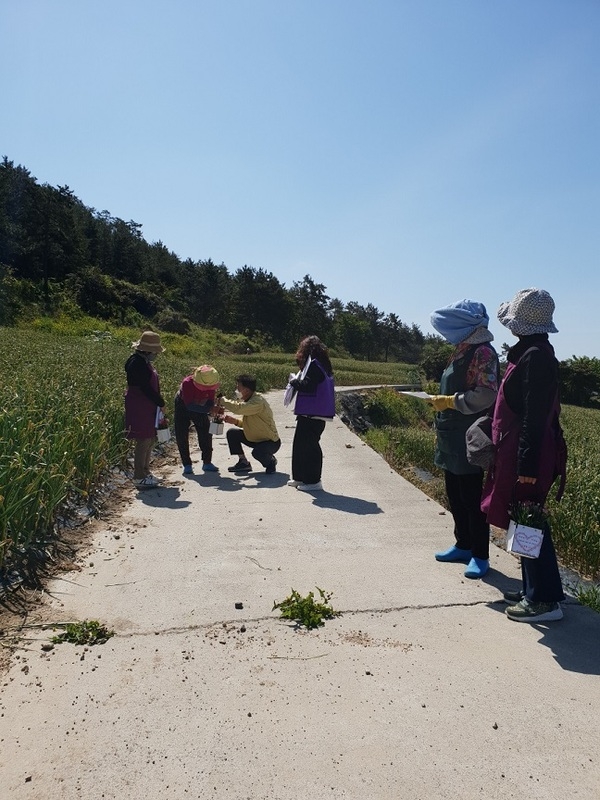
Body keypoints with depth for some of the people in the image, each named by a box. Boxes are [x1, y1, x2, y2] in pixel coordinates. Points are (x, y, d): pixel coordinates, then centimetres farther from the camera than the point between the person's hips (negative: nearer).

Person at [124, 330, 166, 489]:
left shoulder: (145, 362, 14)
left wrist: (159, 402, 7)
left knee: (150, 439, 15)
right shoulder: (136, 363, -18)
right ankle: (139, 477, 1)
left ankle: (145, 472, 25)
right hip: (139, 409, -10)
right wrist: (161, 403, -12)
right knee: (143, 441, -7)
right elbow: (146, 388, -20)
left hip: (148, 408, 10)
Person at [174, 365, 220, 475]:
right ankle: (187, 465, 3)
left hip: (200, 408, 4)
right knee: (182, 436, -7)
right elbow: (189, 405, -41)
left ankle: (207, 463, 9)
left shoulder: (211, 384, -23)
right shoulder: (187, 383, -37)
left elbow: (210, 403, -18)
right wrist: (211, 409, -49)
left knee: (206, 434, -2)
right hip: (183, 407, -4)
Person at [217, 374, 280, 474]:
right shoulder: (246, 400, 3)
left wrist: (223, 401, -25)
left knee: (257, 452, -36)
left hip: (271, 442, -9)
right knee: (232, 433, -2)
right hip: (254, 439, 9)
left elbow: (238, 408, -43)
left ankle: (271, 461, 1)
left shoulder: (258, 401, -28)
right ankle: (243, 463, 10)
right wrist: (235, 421, -8)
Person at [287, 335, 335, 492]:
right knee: (300, 443, 16)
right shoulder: (322, 364, 14)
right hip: (314, 413, 10)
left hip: (313, 414, -10)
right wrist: (298, 382, 7)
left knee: (309, 445, -3)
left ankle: (313, 481, 5)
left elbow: (307, 385, -24)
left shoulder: (314, 364, -15)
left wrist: (294, 382, -7)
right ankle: (300, 477, 24)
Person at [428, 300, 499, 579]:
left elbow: (486, 395, -24)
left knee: (472, 499, -1)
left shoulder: (483, 352, -13)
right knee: (455, 497, 16)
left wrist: (448, 401, -18)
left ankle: (479, 555, 11)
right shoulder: (460, 351, 14)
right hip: (452, 441, 9)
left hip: (469, 442, -9)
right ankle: (463, 545, 29)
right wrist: (441, 430, 20)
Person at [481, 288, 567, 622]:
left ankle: (546, 599, 11)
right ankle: (534, 591, 28)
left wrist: (527, 467, -23)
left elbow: (535, 417, -22)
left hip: (527, 456, -10)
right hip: (520, 453, 10)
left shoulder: (535, 357, -18)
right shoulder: (532, 352, 12)